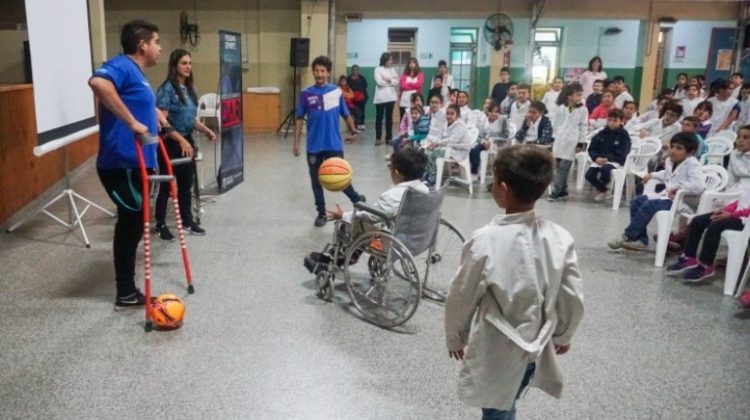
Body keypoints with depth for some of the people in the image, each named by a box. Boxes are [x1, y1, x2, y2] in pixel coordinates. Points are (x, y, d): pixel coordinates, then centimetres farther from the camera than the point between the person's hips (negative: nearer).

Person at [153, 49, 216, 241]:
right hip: (170, 143, -7)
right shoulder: (167, 89, -15)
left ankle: (187, 220, 29)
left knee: (186, 184, 16)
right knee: (166, 185, 2)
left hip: (187, 141, 7)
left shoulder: (189, 89, 9)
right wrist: (181, 140, -23)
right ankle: (160, 225, 15)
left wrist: (205, 130, 1)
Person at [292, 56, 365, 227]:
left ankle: (357, 199, 29)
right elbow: (299, 119, 5)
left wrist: (353, 131, -8)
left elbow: (346, 114, 6)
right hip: (314, 146, 1)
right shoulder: (306, 94, -1)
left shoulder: (336, 91, -1)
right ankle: (321, 213, 24)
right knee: (316, 181, 9)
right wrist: (296, 142, 2)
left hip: (334, 145, -1)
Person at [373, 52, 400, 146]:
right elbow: (379, 82, -15)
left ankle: (389, 138, 12)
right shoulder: (378, 69, -2)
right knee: (379, 117, 1)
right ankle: (378, 138, 9)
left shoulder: (392, 70, 12)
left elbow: (397, 82, 2)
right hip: (380, 97, -4)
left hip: (390, 97, 4)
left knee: (389, 117, 7)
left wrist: (389, 80, -13)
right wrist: (392, 81, -5)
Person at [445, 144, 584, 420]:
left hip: (496, 352, -4)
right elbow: (573, 299, -3)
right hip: (535, 348, 4)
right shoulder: (560, 239, -13)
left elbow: (461, 297, -12)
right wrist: (563, 335, 16)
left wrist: (455, 337, 6)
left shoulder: (485, 241, -24)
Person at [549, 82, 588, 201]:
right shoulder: (560, 108, 3)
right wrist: (556, 137, 7)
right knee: (559, 167, 7)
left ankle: (556, 192, -8)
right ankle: (563, 190, 19)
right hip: (559, 140, 3)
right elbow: (555, 123, 9)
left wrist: (580, 143, -3)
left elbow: (584, 127, 0)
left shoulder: (583, 110, -1)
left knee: (563, 168, -8)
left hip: (571, 142, -3)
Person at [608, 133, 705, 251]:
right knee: (636, 201, 3)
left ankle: (628, 236, -12)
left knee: (649, 205, -26)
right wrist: (652, 175, 26)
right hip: (667, 196, 10)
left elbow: (699, 186, -34)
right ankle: (641, 240, 0)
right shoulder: (670, 161, 10)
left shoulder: (693, 165, -17)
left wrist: (677, 187, -30)